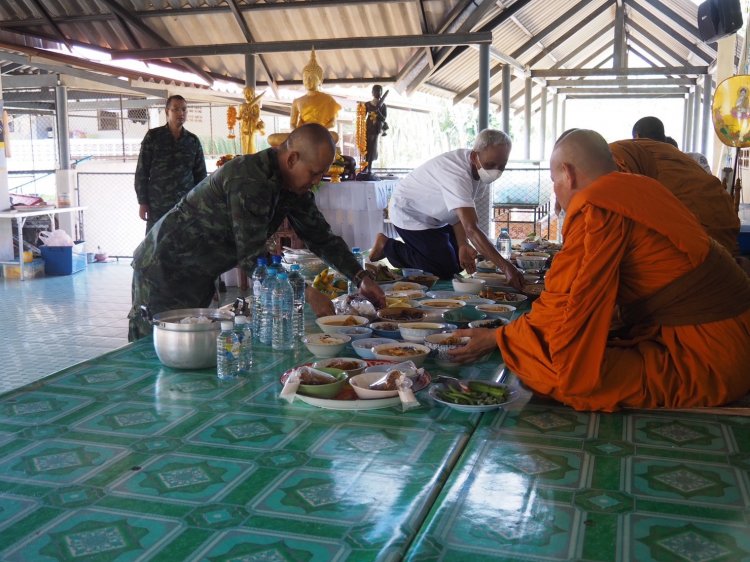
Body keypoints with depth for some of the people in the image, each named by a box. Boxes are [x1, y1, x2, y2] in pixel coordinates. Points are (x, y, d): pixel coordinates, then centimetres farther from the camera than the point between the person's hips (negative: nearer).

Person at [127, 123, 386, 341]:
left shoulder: (292, 185, 0)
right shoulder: (249, 181, -29)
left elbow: (321, 236, 8)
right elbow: (253, 257, -31)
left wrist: (361, 277, -2)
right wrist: (307, 293, -27)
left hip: (199, 276, 9)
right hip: (164, 268, -9)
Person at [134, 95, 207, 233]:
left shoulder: (193, 140, 8)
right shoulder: (153, 136, 2)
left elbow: (200, 174, 12)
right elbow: (142, 171, 2)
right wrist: (142, 202, -3)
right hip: (157, 206, -2)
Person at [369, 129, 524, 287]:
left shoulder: (482, 171, -11)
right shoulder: (457, 174, -40)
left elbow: (459, 211, -4)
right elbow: (471, 228, -46)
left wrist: (463, 245, -19)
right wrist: (505, 266, -50)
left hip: (435, 216, 9)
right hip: (409, 214, -9)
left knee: (461, 263, 8)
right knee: (446, 269, -12)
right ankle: (387, 246, 3)